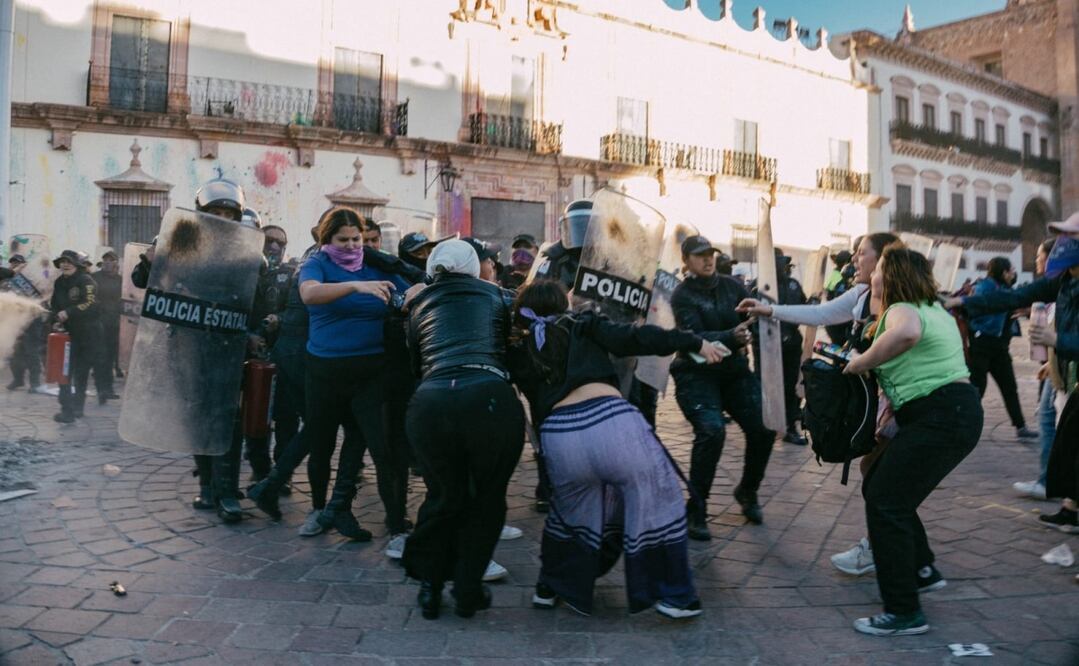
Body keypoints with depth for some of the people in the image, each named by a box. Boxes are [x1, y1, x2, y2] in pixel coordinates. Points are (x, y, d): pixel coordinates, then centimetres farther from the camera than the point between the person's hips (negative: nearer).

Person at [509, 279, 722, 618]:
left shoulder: (519, 354, 24)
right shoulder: (580, 325, 17)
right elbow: (632, 338, 6)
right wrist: (694, 342, 11)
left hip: (558, 435, 3)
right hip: (610, 419, -3)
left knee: (572, 511, 29)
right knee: (656, 500, 16)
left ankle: (550, 587, 37)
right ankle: (675, 596, 19)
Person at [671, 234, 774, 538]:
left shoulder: (731, 285, 3)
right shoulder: (682, 295, -9)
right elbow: (695, 337, -23)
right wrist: (732, 336, -39)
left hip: (734, 370, 4)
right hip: (696, 373, -4)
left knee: (764, 428, -8)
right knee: (712, 430, -25)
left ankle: (747, 492, 20)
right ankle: (696, 510, -8)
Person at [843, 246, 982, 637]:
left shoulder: (902, 309, -13)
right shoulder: (933, 308, 19)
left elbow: (906, 334, -38)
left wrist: (860, 363, -23)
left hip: (939, 419, -10)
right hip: (955, 411, 10)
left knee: (885, 502, -9)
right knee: (879, 488, 18)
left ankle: (904, 614, -5)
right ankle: (922, 569, 28)